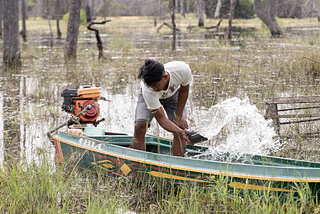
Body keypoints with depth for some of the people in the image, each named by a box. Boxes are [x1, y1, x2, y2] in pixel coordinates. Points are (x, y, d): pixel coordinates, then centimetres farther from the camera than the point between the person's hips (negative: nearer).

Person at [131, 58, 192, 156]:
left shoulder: (183, 70, -39)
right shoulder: (147, 90, -42)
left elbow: (184, 90, -15)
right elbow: (161, 119, -34)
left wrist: (179, 117, -13)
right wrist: (179, 131, -49)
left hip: (173, 94, 2)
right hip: (150, 98, -2)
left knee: (182, 127, -14)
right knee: (139, 126, -24)